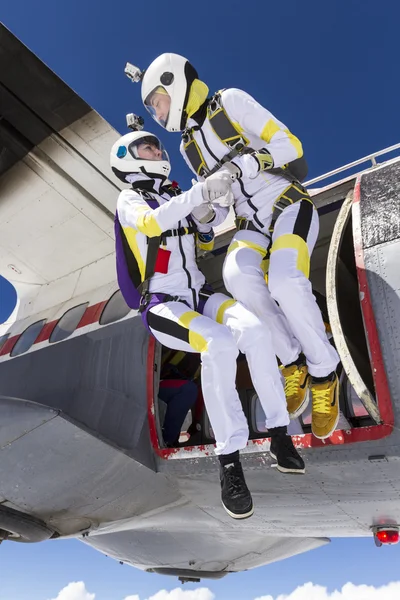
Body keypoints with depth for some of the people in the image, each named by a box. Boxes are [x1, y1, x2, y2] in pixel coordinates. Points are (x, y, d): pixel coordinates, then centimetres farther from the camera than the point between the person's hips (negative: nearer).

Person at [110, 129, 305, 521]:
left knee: (254, 329, -26)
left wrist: (207, 210, -8)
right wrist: (201, 191, -33)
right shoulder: (130, 201, 1)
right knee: (219, 344, -35)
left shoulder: (176, 196, 19)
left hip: (198, 297, 5)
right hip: (162, 305, -5)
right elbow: (151, 223, -22)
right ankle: (229, 462, -28)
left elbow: (218, 216, 16)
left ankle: (279, 434, -18)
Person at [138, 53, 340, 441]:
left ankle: (323, 372, -11)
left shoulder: (231, 103, -3)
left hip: (288, 206, -4)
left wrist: (245, 163, -25)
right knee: (238, 277, -30)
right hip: (252, 223, 5)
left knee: (284, 282, -34)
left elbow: (290, 146, -9)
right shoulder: (188, 147, 15)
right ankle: (292, 362, -11)